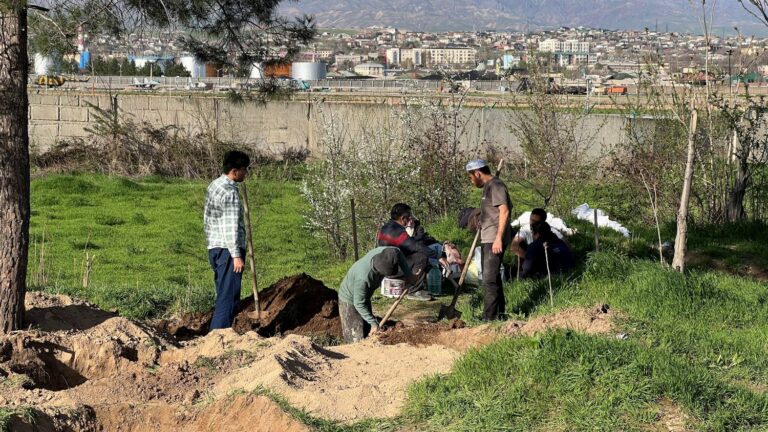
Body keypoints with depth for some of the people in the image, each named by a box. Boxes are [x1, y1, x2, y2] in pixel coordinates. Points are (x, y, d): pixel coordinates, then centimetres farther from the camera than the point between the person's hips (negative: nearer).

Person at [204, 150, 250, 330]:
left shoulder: (214, 185, 12)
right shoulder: (230, 192, -17)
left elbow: (207, 217, 19)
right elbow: (231, 227, -21)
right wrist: (236, 256, -20)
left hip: (214, 248, 9)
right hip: (228, 249, -9)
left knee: (224, 294, 16)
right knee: (229, 296, -6)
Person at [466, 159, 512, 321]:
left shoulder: (496, 186, -11)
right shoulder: (488, 187, 18)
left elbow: (504, 211, -20)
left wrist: (498, 238, -23)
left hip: (494, 240, -10)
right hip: (487, 239, 10)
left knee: (490, 279, -11)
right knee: (492, 277, 16)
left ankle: (489, 317, -12)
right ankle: (499, 312, 24)